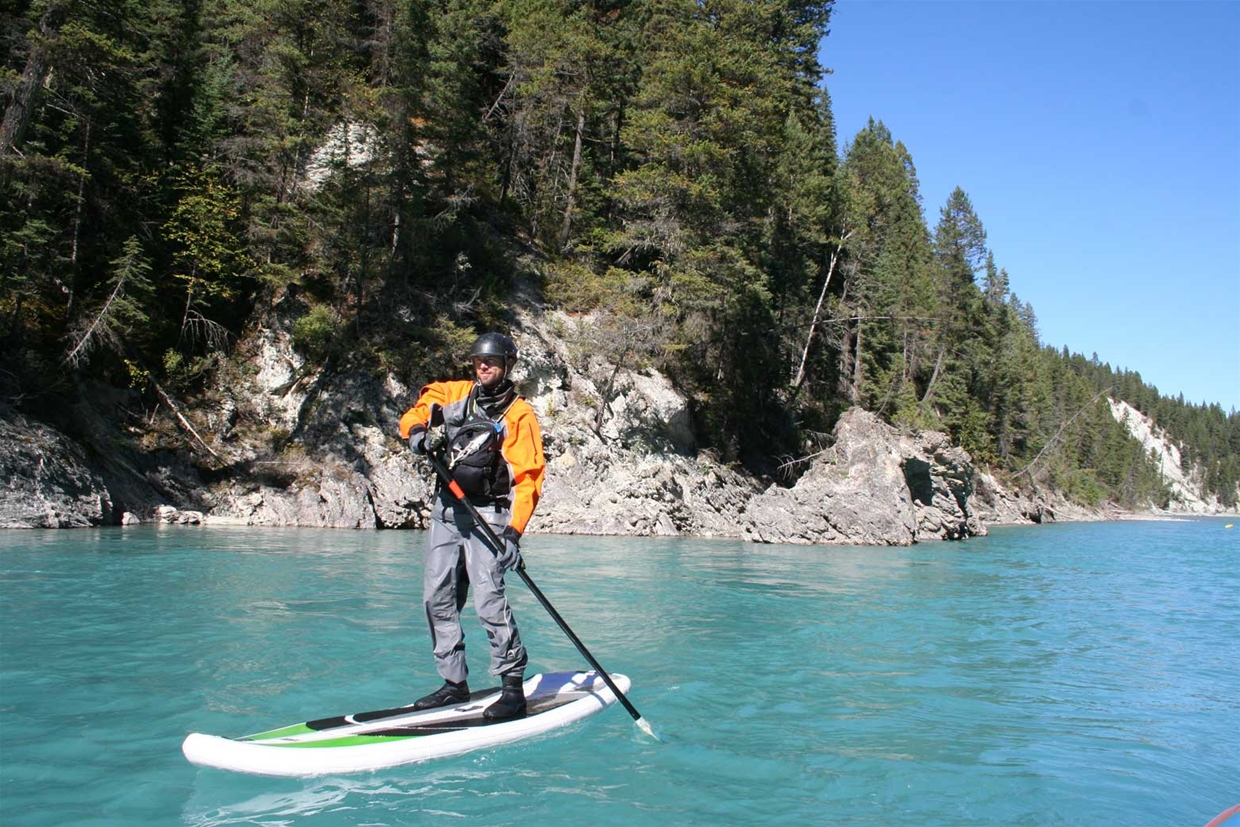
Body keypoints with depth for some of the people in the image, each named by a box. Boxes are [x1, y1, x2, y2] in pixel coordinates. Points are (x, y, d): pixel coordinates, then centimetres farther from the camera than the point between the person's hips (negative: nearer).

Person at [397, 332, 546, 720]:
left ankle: (513, 687, -7)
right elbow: (417, 411, 18)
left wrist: (515, 530, -21)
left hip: (488, 515, -6)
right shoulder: (456, 394, 10)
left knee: (488, 599, -16)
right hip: (447, 510, 6)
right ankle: (455, 683, 19)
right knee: (437, 598, 8)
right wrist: (416, 430, -8)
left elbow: (529, 477, -12)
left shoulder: (519, 414, -6)